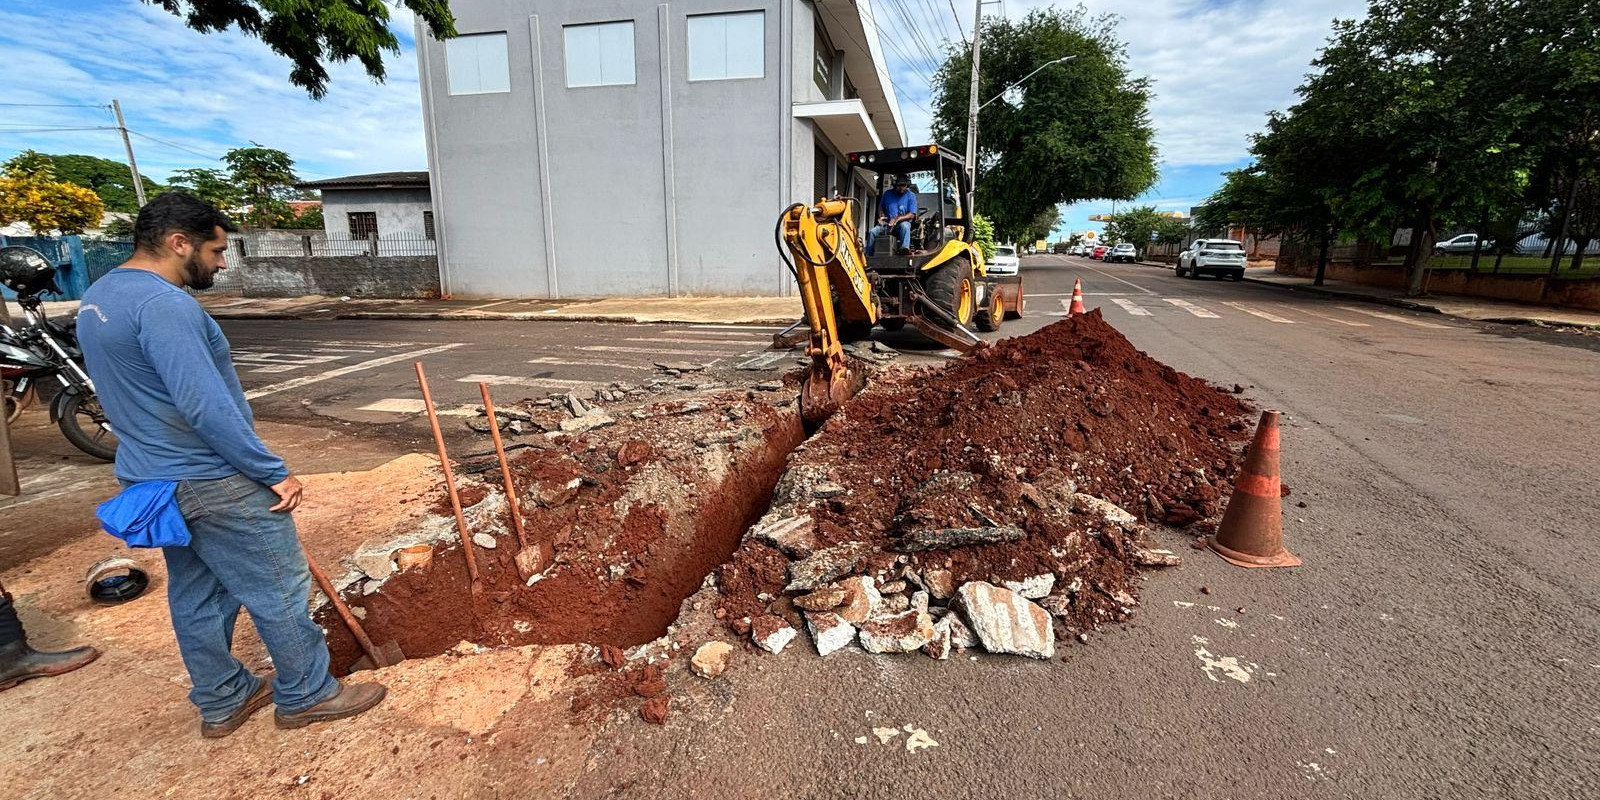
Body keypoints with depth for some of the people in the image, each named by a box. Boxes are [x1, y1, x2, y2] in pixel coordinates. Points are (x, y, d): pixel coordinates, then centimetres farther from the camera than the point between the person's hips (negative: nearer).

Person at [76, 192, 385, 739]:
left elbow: (137, 398, 18)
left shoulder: (97, 298, 11)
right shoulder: (163, 303, -22)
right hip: (212, 484, -10)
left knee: (195, 595, 19)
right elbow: (206, 406, -28)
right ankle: (307, 695, 19)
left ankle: (221, 702, 34)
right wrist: (274, 473, -21)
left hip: (150, 479, 10)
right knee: (279, 590, 4)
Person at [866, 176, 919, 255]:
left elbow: (912, 215, -5)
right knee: (872, 232, -22)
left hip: (902, 223, -3)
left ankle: (905, 248, -57)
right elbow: (880, 207, 25)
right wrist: (881, 216, 1)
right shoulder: (887, 194, 12)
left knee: (905, 226, -39)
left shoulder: (911, 196, 3)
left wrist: (897, 219, -19)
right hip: (887, 223, 3)